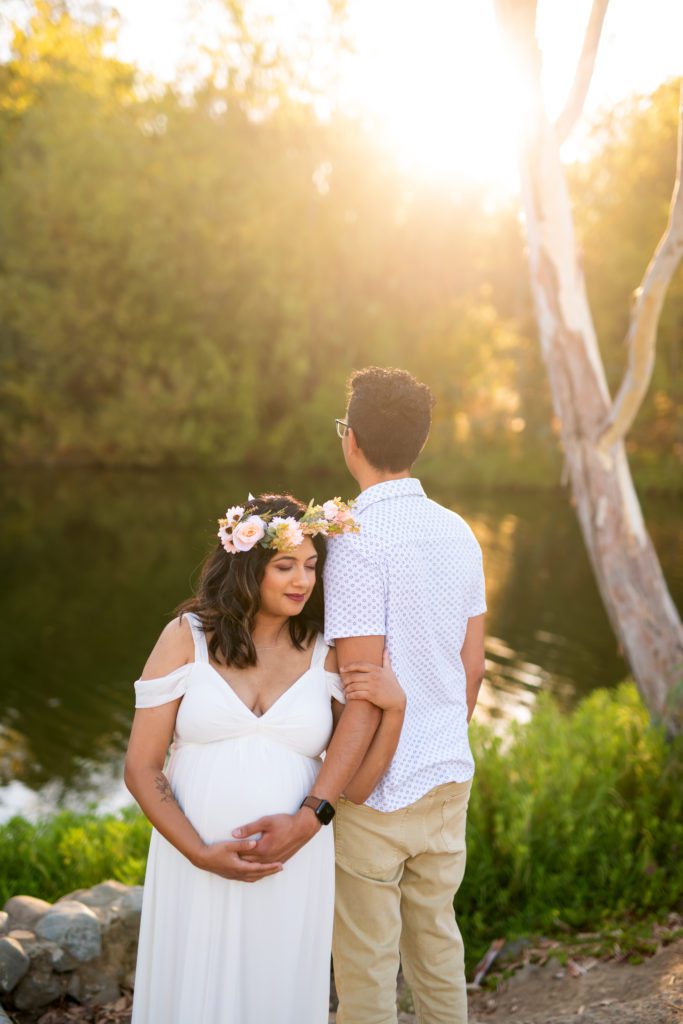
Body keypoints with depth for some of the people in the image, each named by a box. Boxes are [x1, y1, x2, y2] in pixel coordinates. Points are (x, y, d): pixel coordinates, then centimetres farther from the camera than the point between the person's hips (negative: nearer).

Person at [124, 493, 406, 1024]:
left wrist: (394, 709, -15)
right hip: (194, 864, -1)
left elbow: (353, 786, -2)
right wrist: (201, 854, -14)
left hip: (292, 872, 1)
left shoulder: (326, 655, 0)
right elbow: (141, 768, -4)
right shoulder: (186, 637, -4)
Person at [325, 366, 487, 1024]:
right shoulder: (459, 533, 3)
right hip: (450, 775, 7)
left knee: (366, 963, 8)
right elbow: (473, 666, 10)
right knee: (435, 935, 22)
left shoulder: (358, 541, -19)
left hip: (378, 790, -7)